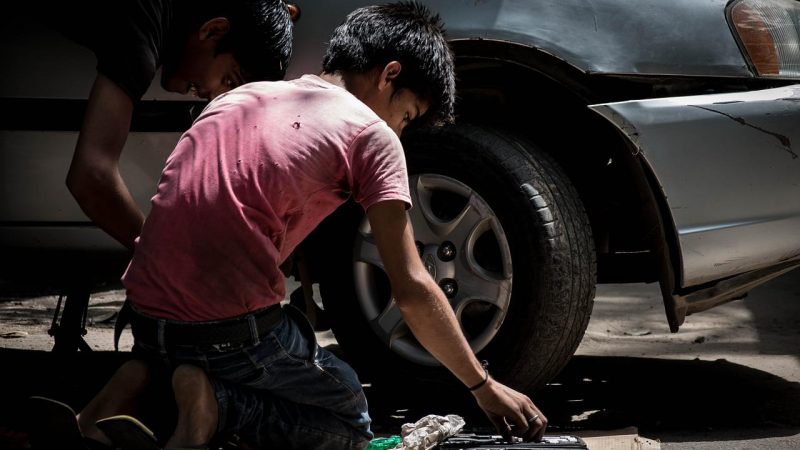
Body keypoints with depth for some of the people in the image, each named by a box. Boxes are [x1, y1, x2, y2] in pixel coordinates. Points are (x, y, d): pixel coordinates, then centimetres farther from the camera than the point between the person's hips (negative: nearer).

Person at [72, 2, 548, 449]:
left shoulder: (239, 97, 19)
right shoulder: (370, 134, -1)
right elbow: (412, 289, -4)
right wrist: (485, 388, 5)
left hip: (147, 315, 6)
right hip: (233, 330, -6)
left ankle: (143, 381, 4)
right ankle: (218, 402, -9)